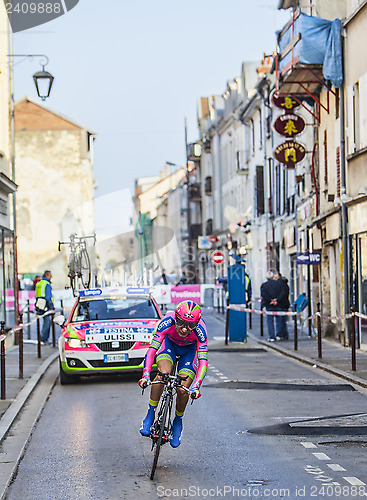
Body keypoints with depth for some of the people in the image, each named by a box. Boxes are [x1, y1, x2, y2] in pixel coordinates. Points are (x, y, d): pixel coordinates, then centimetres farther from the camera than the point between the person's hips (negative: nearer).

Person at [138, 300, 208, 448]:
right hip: (169, 343, 0)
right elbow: (152, 349, -35)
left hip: (189, 349, 0)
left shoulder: (200, 330, -38)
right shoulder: (167, 323, -37)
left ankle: (178, 421, 15)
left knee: (182, 390, -14)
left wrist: (196, 386, -48)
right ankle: (150, 415, -13)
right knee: (163, 374, -30)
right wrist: (145, 375, -46)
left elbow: (203, 360, -37)